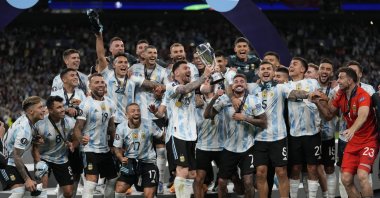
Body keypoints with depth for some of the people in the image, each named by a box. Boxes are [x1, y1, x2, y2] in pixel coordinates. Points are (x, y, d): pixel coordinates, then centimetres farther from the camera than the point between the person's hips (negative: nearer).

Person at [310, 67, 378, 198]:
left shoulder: (362, 95, -20)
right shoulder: (340, 96, 2)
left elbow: (363, 115, -38)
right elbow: (329, 115, 13)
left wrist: (352, 130, -57)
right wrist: (318, 103, -4)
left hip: (368, 141, -7)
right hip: (352, 143, 7)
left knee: (362, 175, -25)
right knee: (346, 179, -3)